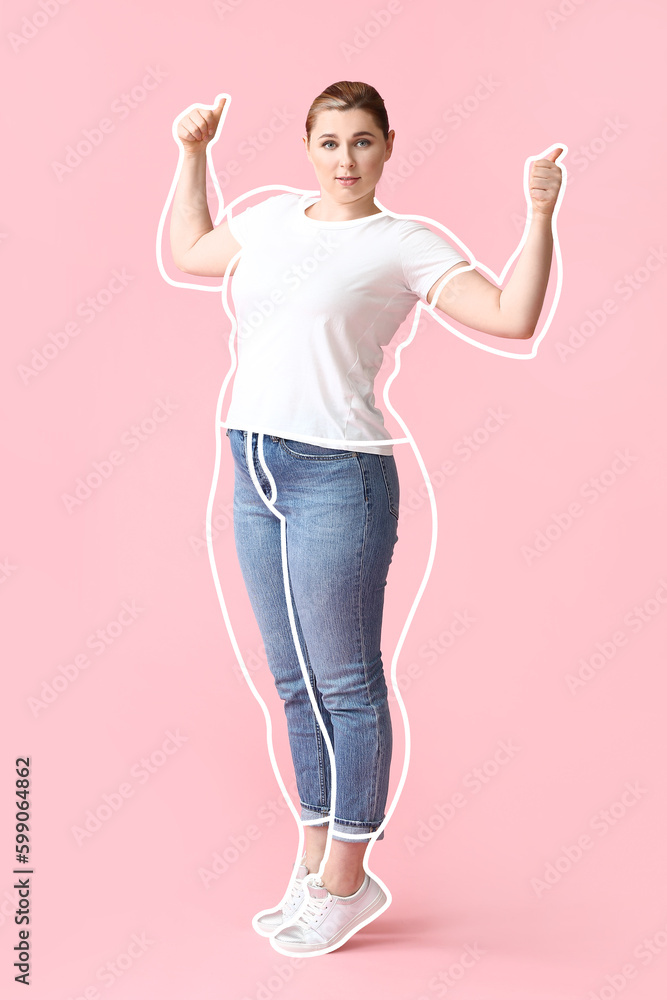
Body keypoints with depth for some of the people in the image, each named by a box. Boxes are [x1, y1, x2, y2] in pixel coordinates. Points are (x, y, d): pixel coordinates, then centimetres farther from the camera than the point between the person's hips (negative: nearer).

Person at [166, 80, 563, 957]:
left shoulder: (405, 243, -1)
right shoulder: (273, 217, 16)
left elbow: (514, 317, -9)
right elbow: (187, 252, 33)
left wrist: (541, 212, -15)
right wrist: (192, 155, 31)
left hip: (338, 476, -6)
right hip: (256, 470, 7)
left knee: (344, 685, 2)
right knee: (296, 685, 14)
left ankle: (346, 883, 18)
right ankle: (317, 866, 31)